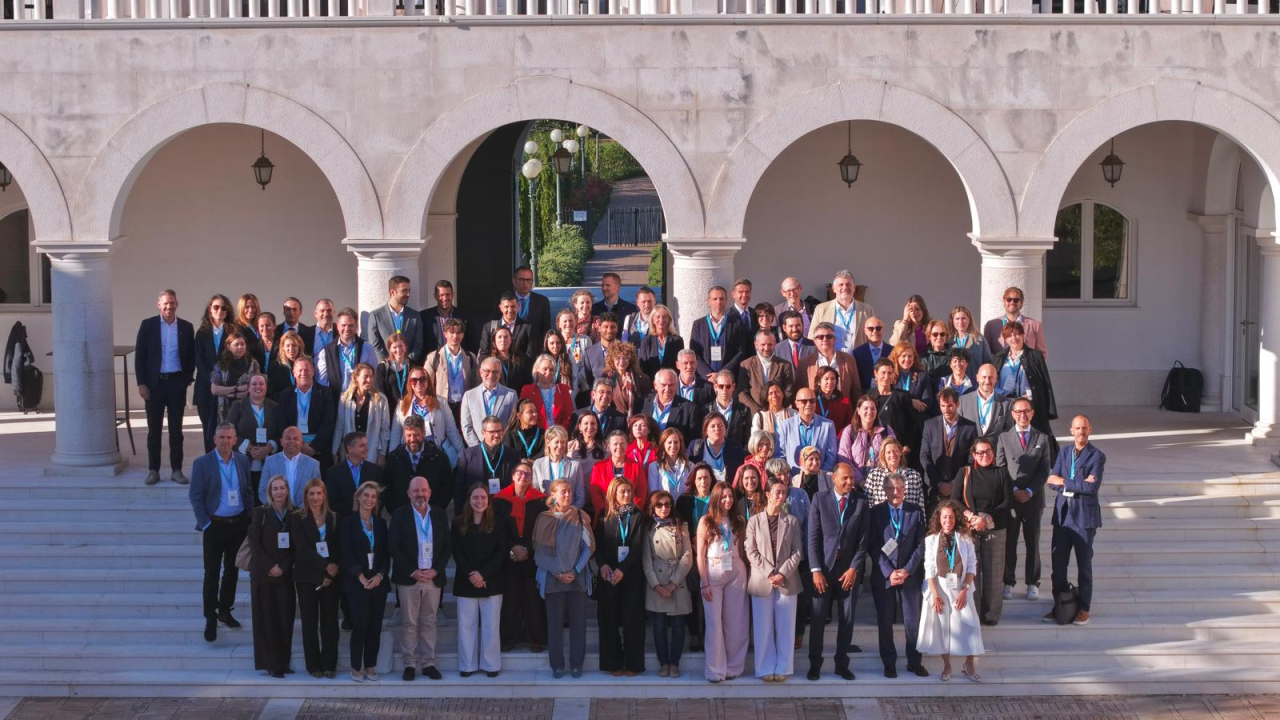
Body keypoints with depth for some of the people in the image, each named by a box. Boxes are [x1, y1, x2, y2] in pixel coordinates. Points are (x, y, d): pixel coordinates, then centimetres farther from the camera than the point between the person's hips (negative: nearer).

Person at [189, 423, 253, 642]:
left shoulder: (242, 461, 3)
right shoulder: (202, 463, -8)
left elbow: (247, 491, 10)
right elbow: (195, 497, -7)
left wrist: (249, 520, 5)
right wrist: (205, 525, -11)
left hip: (238, 524, 4)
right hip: (214, 525, -4)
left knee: (232, 571, 13)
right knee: (212, 574, 0)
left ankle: (225, 611, 28)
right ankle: (210, 619, 8)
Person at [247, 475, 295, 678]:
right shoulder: (261, 513, 0)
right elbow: (254, 542, -4)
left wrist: (283, 567, -8)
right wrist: (269, 567, -12)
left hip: (285, 574, 2)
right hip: (263, 573, -2)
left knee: (285, 617, 1)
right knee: (266, 617, -2)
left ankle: (283, 662, 8)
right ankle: (271, 663, 1)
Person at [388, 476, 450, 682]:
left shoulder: (440, 515, 7)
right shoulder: (399, 516, -1)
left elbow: (447, 546, 7)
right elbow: (394, 547, -5)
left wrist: (436, 570, -6)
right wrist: (412, 572, -12)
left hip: (434, 578, 2)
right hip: (408, 578, -2)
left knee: (429, 623, 6)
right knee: (409, 624, 1)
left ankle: (428, 663, 11)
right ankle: (409, 664, 5)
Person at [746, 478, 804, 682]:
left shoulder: (792, 522, 8)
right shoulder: (754, 521, 4)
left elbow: (797, 552, 3)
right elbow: (751, 552, -1)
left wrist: (783, 574, -10)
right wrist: (769, 573, -11)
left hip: (787, 581, 1)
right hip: (761, 581, -1)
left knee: (786, 628, 2)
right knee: (763, 628, 1)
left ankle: (783, 668, 8)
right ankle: (766, 669, 8)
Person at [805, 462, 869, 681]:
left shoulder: (861, 502, 2)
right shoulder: (819, 499, -1)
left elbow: (863, 539, 1)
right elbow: (812, 537, -3)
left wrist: (854, 568, -7)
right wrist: (815, 570, -10)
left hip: (848, 570, 1)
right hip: (823, 568, -1)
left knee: (847, 620, 5)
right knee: (817, 619, 1)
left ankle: (842, 665, 15)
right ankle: (815, 665, 10)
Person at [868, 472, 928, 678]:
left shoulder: (916, 511, 4)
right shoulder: (876, 512, 1)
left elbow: (921, 544, 1)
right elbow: (873, 547, -2)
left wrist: (907, 570, -9)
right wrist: (889, 572, -11)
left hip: (910, 575, 1)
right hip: (883, 576, -1)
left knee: (913, 621, 3)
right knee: (885, 622, 5)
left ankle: (914, 662, 16)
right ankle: (889, 664, 15)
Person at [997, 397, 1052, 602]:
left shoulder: (1041, 438, 6)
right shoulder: (1004, 438, 4)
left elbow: (1045, 470, 2)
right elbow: (1000, 469, 1)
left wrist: (1029, 491, -9)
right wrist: (1014, 490, -10)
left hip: (1034, 499, 1)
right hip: (1009, 499, -1)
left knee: (1033, 543, 6)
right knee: (1009, 543, 2)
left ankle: (1033, 584, 13)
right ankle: (1008, 583, 10)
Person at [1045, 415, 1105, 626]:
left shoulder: (1097, 456, -6)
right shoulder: (1063, 454, 10)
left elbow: (1093, 487, -18)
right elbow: (1052, 482, -1)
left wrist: (1064, 482, -13)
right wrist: (1079, 484, -16)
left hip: (1084, 516, -4)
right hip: (1062, 515, 4)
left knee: (1084, 565, 5)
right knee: (1058, 563, 7)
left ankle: (1084, 608, 14)